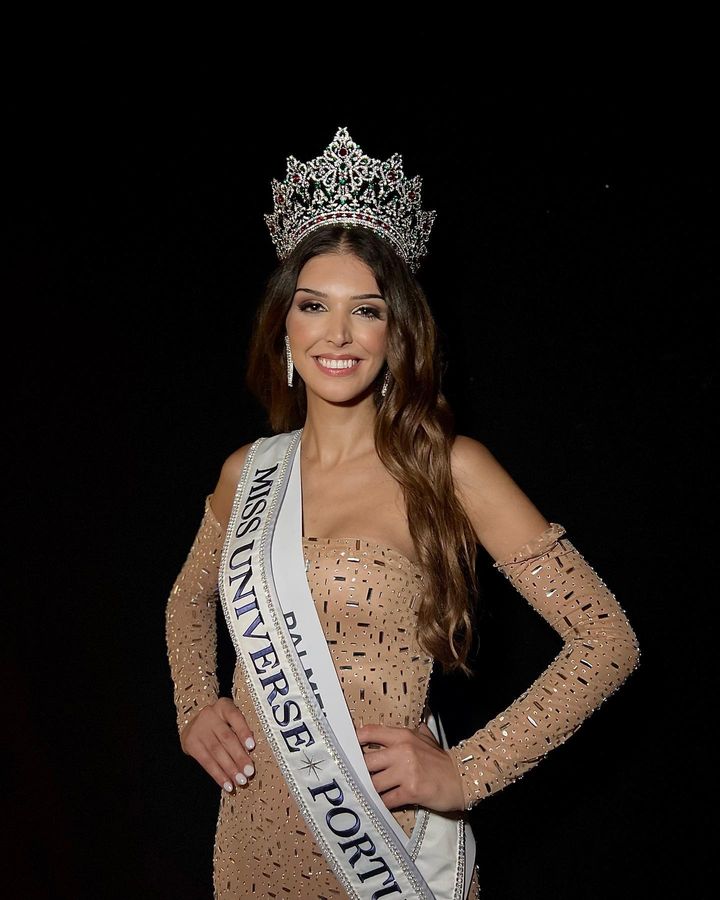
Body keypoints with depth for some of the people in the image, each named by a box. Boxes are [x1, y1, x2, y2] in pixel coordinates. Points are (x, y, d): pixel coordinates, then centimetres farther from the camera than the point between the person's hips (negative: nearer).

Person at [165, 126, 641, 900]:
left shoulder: (449, 469, -13)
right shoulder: (247, 471, 0)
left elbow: (608, 641, -14)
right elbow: (189, 599, 20)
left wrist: (466, 771, -16)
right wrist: (193, 708, 4)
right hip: (253, 834, 4)